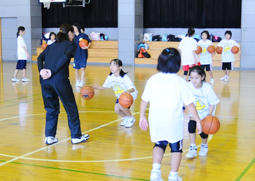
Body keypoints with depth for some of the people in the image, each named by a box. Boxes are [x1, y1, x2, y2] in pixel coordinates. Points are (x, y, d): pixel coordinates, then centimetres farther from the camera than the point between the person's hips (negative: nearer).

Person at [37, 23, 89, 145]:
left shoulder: (52, 45, 24)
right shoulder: (71, 44, 9)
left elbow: (40, 58, 9)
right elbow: (65, 57, -11)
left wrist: (41, 70, -4)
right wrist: (53, 71, -14)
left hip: (45, 80, 6)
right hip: (59, 79, -5)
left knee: (51, 108, 18)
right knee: (71, 108, 8)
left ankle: (49, 137, 17)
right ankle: (76, 136, 15)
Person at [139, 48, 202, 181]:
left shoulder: (152, 80, -2)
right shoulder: (180, 81, -10)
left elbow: (144, 100, 3)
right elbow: (189, 104, -8)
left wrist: (142, 116, 16)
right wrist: (198, 120, 1)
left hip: (156, 120, 3)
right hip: (174, 121, -3)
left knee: (159, 144, 23)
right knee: (176, 147, 15)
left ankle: (155, 170, 7)